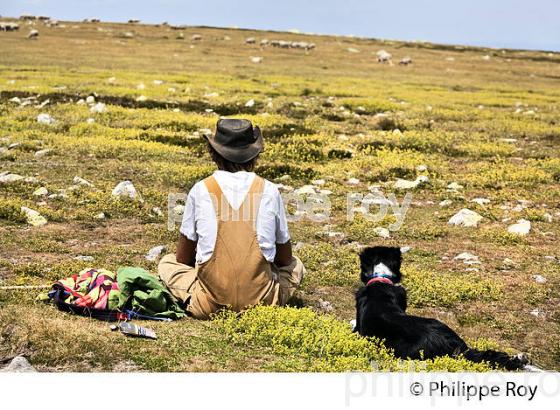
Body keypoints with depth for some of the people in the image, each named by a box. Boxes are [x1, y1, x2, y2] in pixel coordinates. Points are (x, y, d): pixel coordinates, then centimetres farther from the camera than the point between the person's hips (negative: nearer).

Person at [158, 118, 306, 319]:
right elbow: (285, 258, 12)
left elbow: (183, 258, 9)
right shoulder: (269, 190, 2)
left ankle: (197, 300, 1)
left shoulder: (201, 190, 0)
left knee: (167, 263, 27)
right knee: (295, 266, 32)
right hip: (261, 301, 2)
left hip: (210, 305, -1)